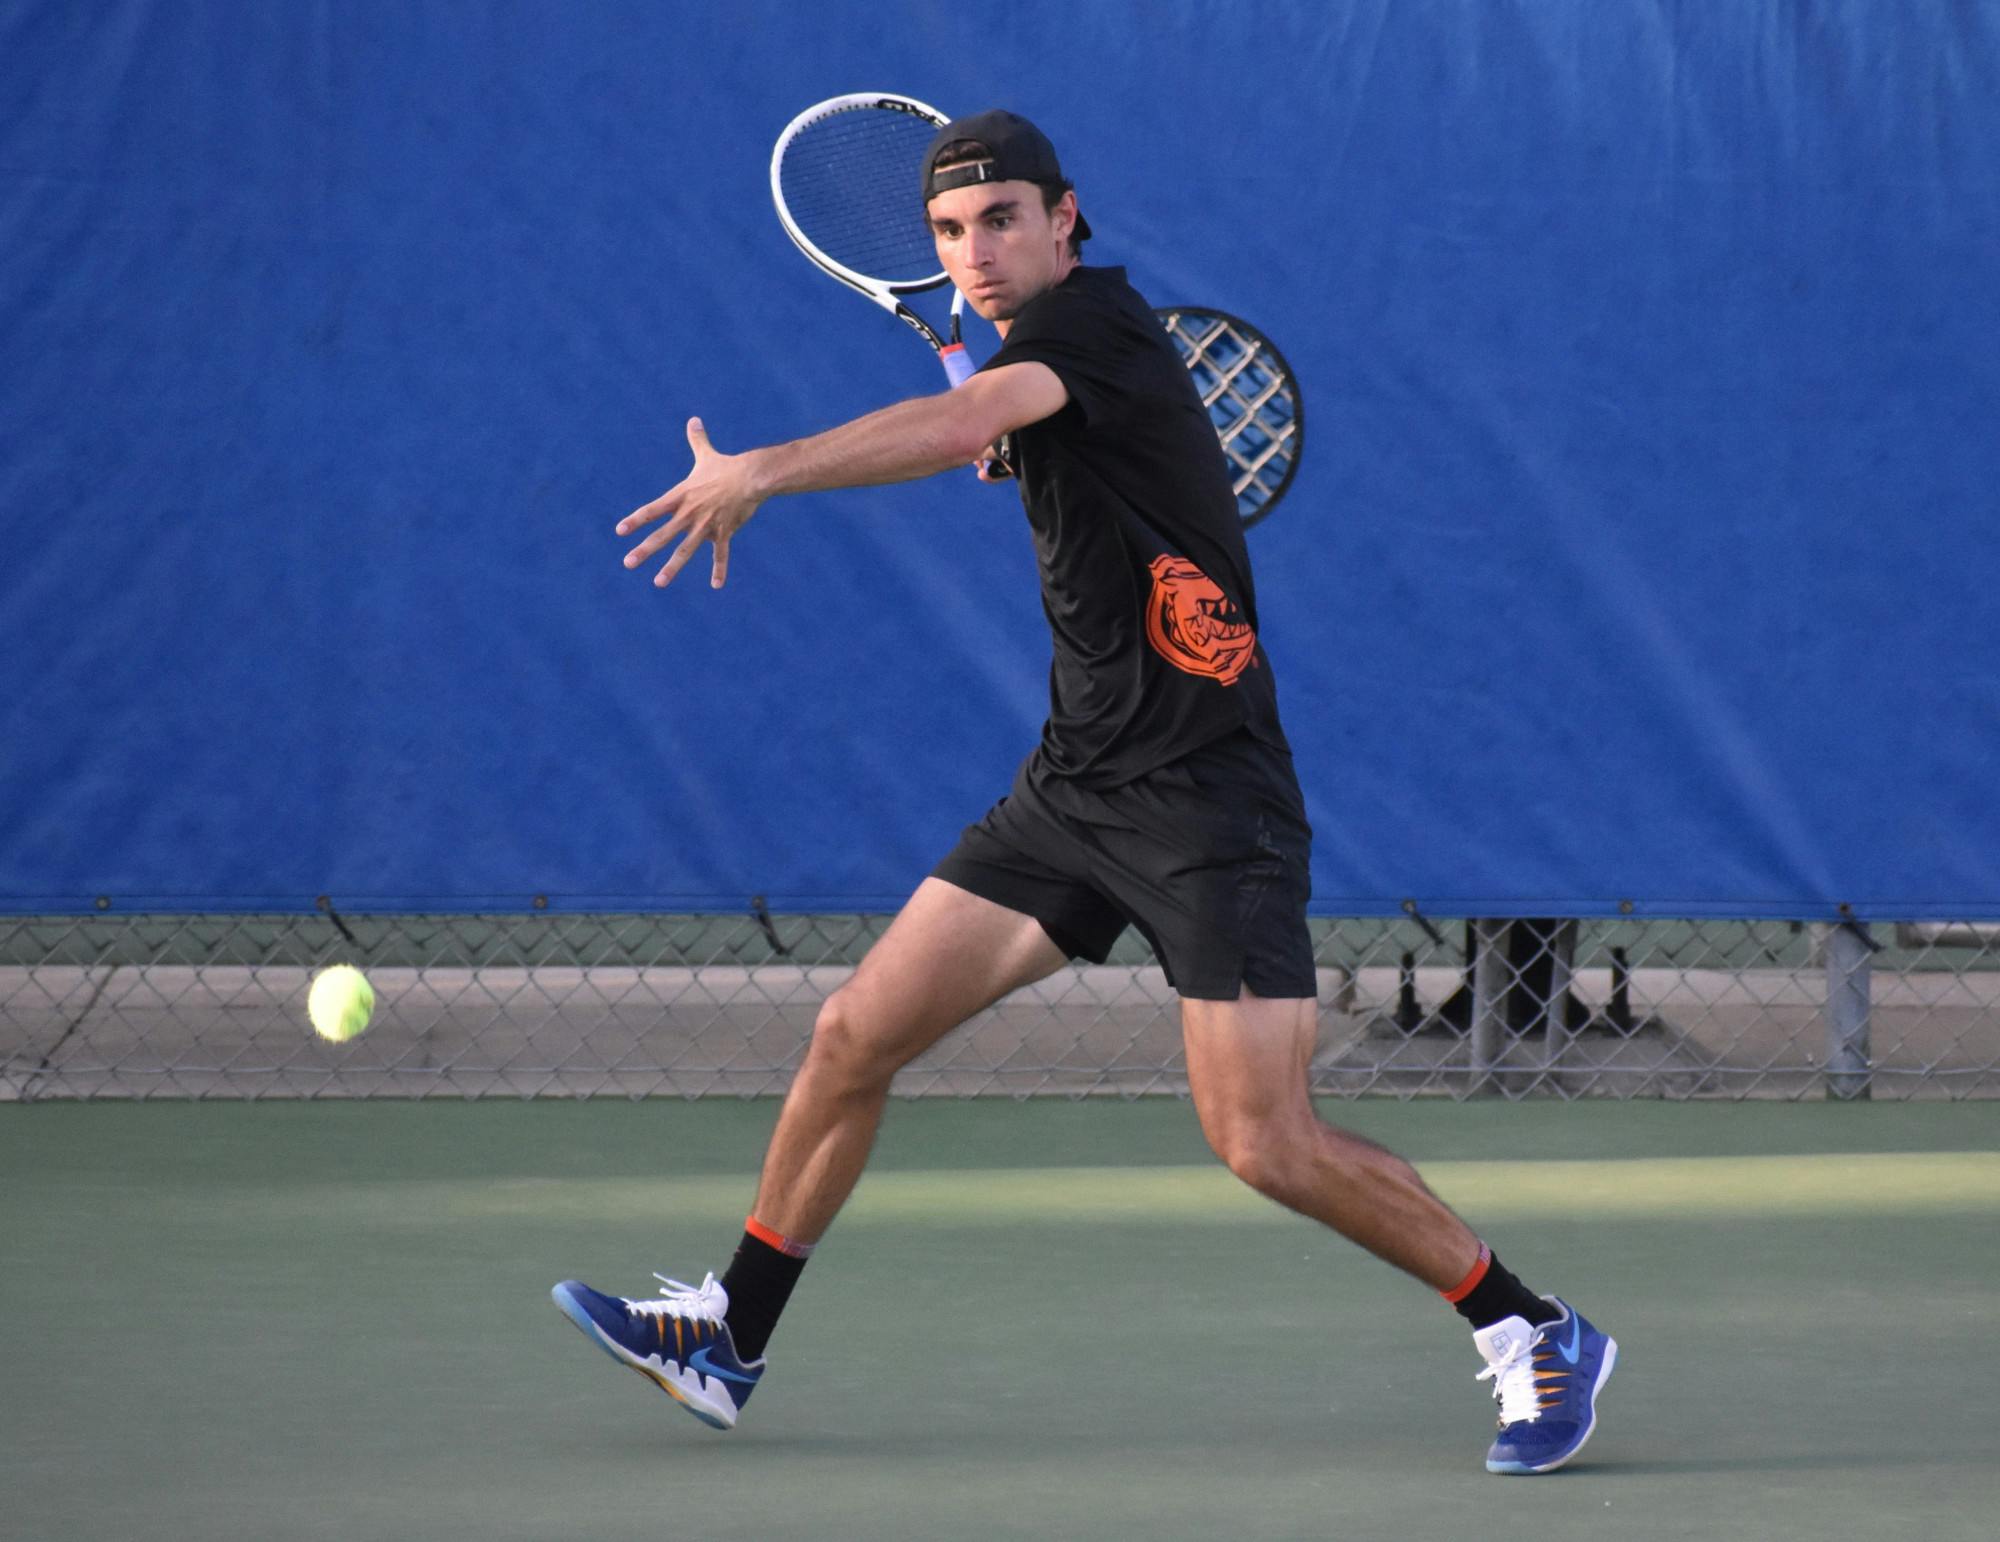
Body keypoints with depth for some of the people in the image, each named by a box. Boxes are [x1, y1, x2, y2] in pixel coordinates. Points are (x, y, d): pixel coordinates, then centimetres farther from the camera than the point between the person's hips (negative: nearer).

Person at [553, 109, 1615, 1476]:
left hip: (1208, 802, -9)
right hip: (1075, 787, 9)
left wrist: (764, 471, -42)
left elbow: (962, 420, -34)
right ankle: (728, 1338, 15)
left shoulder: (1092, 313, -13)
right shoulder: (1033, 353, 13)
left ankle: (1538, 1335, 3)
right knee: (857, 1034, 4)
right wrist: (1005, 442, 15)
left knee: (1266, 1144, -13)